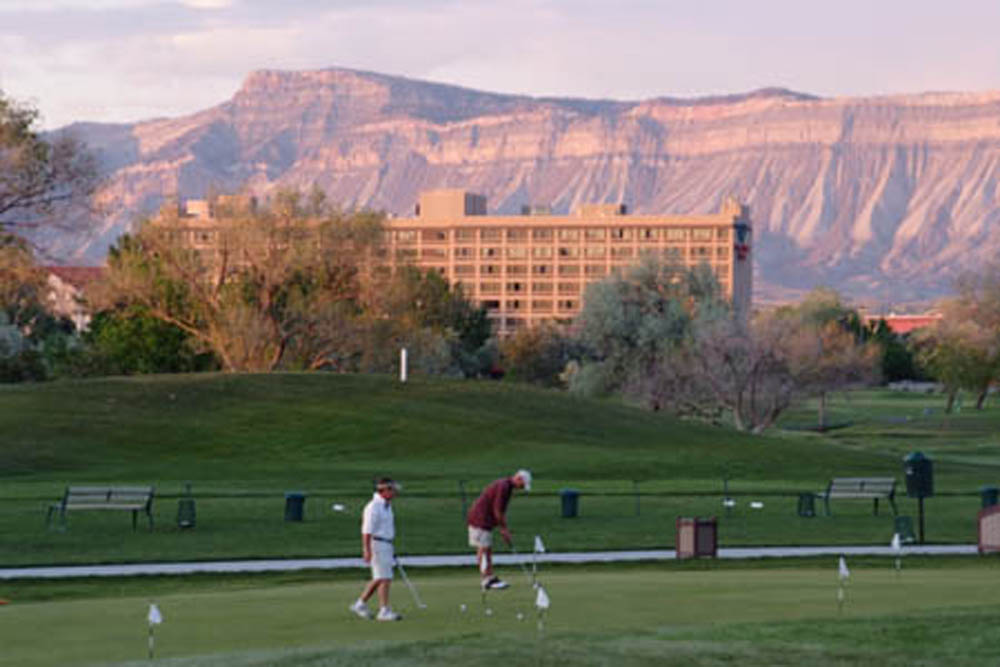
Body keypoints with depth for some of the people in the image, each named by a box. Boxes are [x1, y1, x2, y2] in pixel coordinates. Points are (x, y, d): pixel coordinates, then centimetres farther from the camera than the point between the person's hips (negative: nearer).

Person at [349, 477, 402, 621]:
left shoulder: (386, 506, 15)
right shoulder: (374, 507, -16)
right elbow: (367, 530, -20)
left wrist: (390, 550, 23)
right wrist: (367, 550, -26)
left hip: (385, 546, 10)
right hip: (376, 545, -10)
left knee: (378, 579, 12)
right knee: (384, 578, -10)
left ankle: (360, 604, 21)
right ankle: (384, 611, -8)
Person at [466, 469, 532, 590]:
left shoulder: (507, 486, 14)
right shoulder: (503, 486, -19)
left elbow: (501, 511, 19)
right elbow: (497, 510, -21)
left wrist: (504, 529, 14)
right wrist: (504, 529, -12)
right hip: (480, 520, -11)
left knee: (487, 550, 10)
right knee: (484, 549, -8)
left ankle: (489, 578, 13)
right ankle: (487, 579, -7)